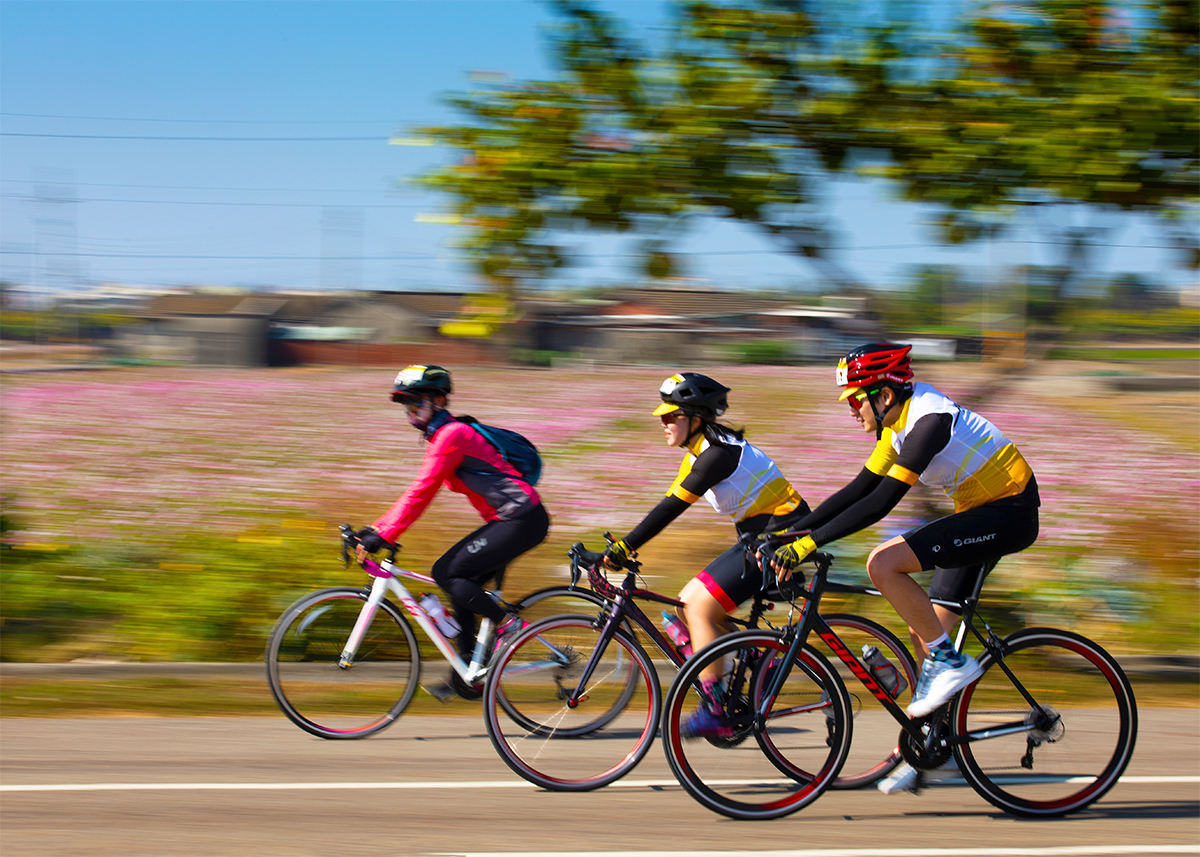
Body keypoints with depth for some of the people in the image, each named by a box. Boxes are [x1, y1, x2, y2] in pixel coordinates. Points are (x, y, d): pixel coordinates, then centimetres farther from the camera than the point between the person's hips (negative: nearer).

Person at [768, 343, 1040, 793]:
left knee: (883, 563, -22)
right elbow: (858, 490, 10)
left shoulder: (929, 420, -22)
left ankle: (949, 661, -11)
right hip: (980, 512, 10)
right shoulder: (898, 425, 7)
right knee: (925, 632, 8)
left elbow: (881, 502, -28)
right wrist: (791, 532, 3)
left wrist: (810, 543, -28)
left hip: (1009, 514, -10)